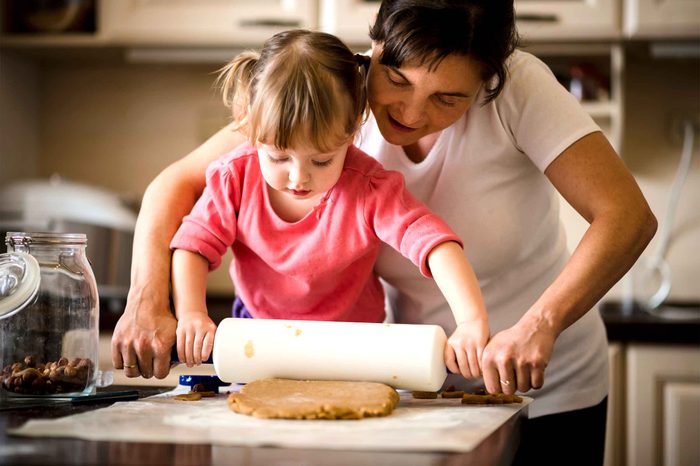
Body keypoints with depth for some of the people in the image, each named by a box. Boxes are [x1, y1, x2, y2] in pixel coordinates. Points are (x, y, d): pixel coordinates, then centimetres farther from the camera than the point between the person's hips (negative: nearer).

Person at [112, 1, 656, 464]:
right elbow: (178, 183, -14)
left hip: (547, 396, -2)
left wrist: (539, 324, -44)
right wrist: (148, 304, -30)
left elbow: (628, 216, -30)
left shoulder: (517, 87, -22)